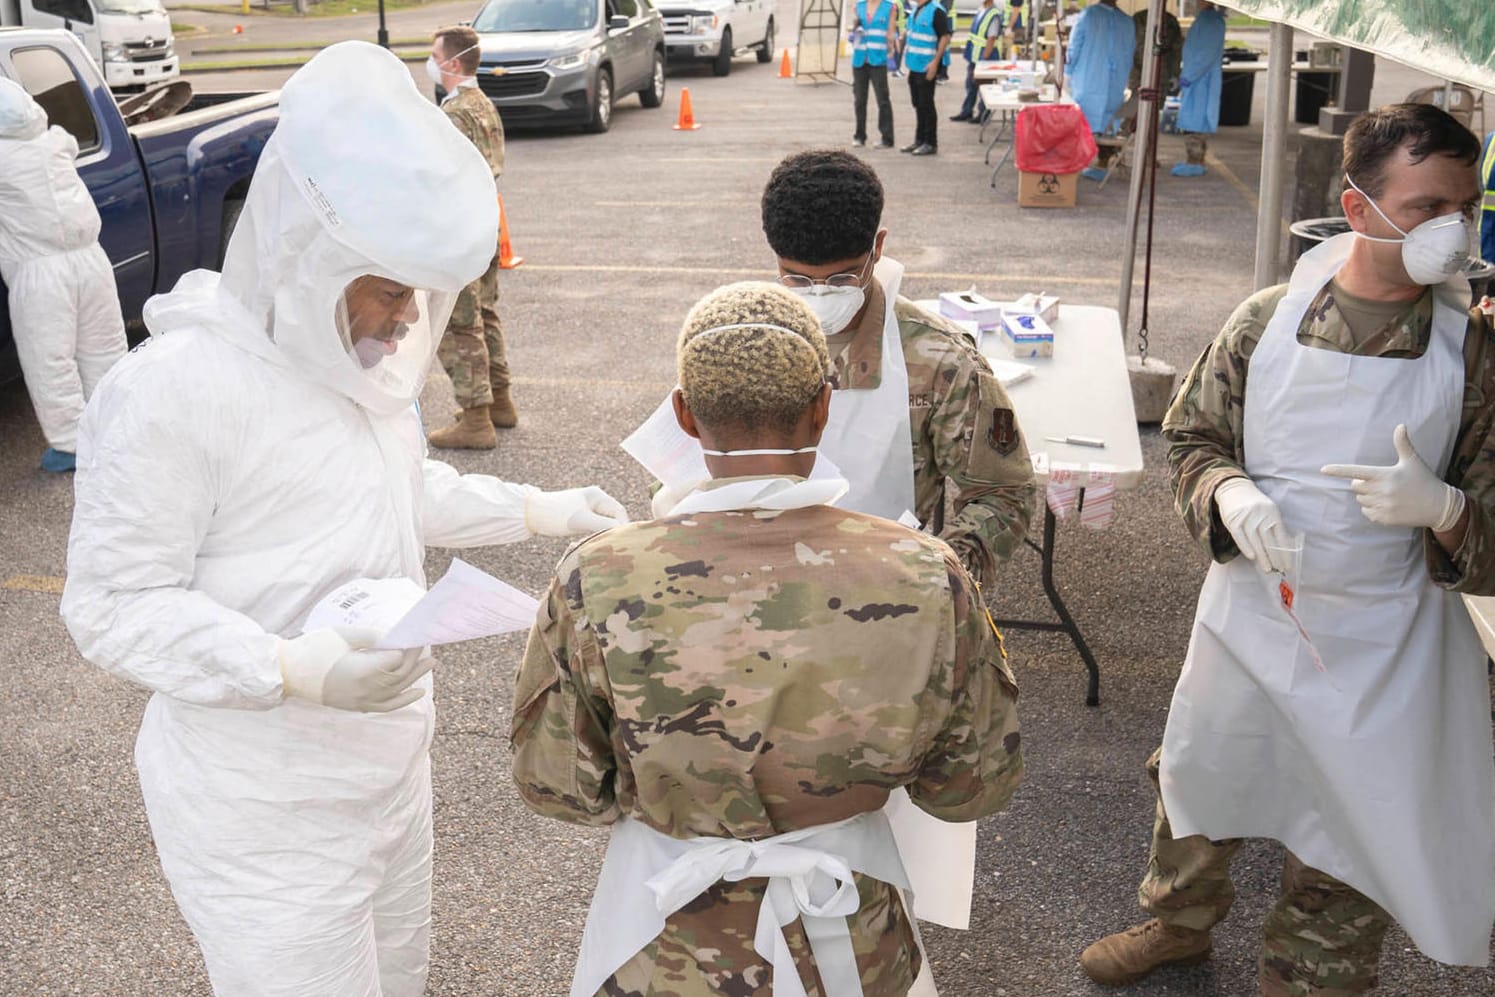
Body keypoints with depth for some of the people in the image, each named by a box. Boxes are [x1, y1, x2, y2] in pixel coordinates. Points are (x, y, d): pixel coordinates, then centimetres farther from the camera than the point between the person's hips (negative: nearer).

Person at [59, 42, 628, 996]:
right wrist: (287, 669, -33)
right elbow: (114, 604, -20)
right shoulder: (174, 389, -24)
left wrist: (536, 510, 9)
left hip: (391, 753, 8)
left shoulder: (363, 341, 0)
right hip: (263, 805, -8)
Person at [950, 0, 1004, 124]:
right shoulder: (981, 10, 7)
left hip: (983, 58, -8)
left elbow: (991, 40, -21)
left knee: (983, 88, 4)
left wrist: (983, 60, -21)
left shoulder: (994, 14, -19)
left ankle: (983, 114, 15)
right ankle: (966, 112, 27)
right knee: (970, 85, 16)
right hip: (973, 56, 8)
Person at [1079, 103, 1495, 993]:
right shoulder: (1271, 319, -8)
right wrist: (1229, 493, -18)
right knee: (1199, 784, 23)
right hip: (1250, 611, 2)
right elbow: (1193, 435, 3)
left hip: (1380, 643, -1)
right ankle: (1179, 921, 53)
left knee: (1355, 840, 15)